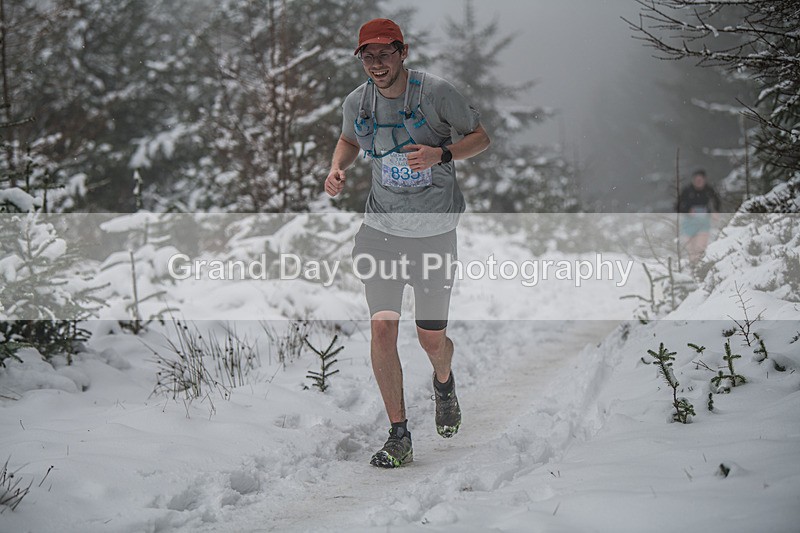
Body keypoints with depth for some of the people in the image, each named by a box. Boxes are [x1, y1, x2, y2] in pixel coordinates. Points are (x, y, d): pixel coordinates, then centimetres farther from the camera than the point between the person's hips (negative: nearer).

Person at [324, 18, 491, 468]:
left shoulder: (436, 92, -13)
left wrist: (441, 153, -22)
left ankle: (444, 384, 43)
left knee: (432, 339, 5)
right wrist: (337, 169, -1)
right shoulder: (357, 102, 0)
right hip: (381, 229, 2)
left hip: (435, 232, -2)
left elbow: (482, 137, -3)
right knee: (382, 328, -11)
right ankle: (399, 437, -1)